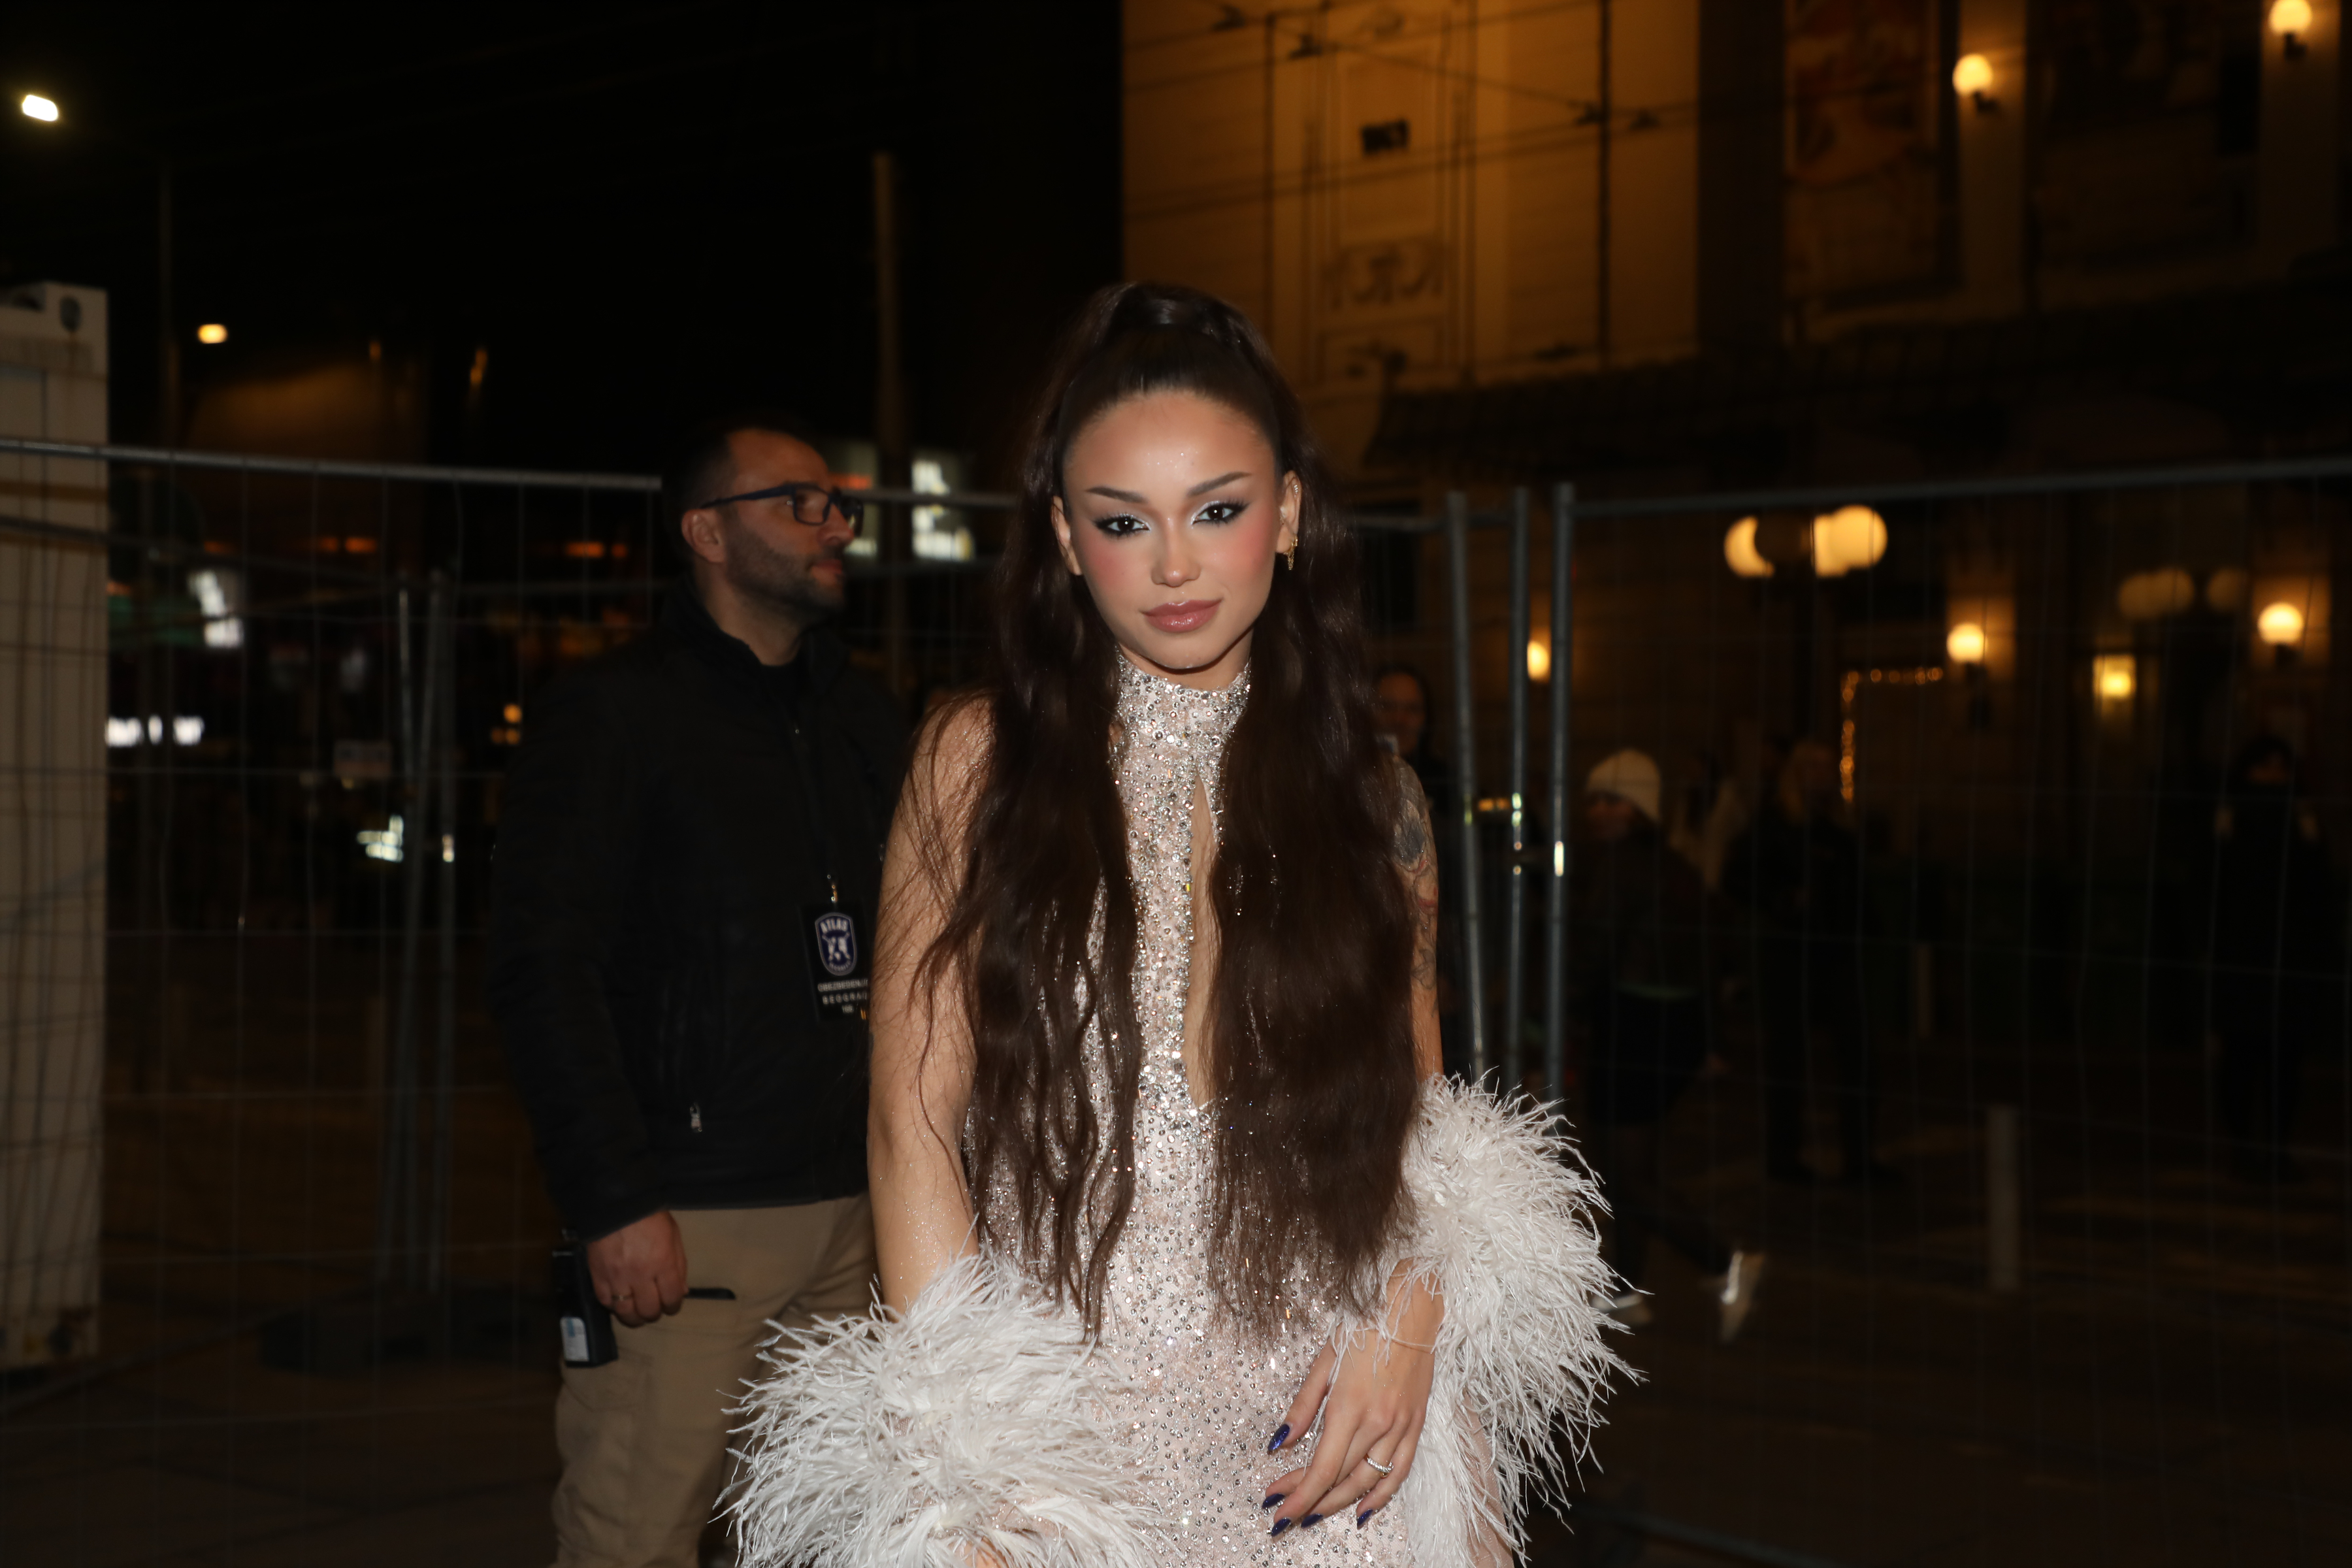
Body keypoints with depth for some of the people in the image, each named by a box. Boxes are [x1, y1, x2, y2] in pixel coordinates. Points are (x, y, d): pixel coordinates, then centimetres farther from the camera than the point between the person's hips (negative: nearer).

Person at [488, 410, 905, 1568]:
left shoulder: (862, 721, 18)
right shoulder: (611, 715, -2)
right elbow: (543, 973, -8)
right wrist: (616, 1204, -15)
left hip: (852, 1212, 6)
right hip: (683, 1220, -6)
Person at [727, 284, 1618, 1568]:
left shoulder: (1370, 795, 7)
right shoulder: (978, 763, 0)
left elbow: (1418, 1112, 13)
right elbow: (915, 1124, -4)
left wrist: (1408, 1319, -7)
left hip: (1312, 1432, 2)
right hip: (1053, 1428, -2)